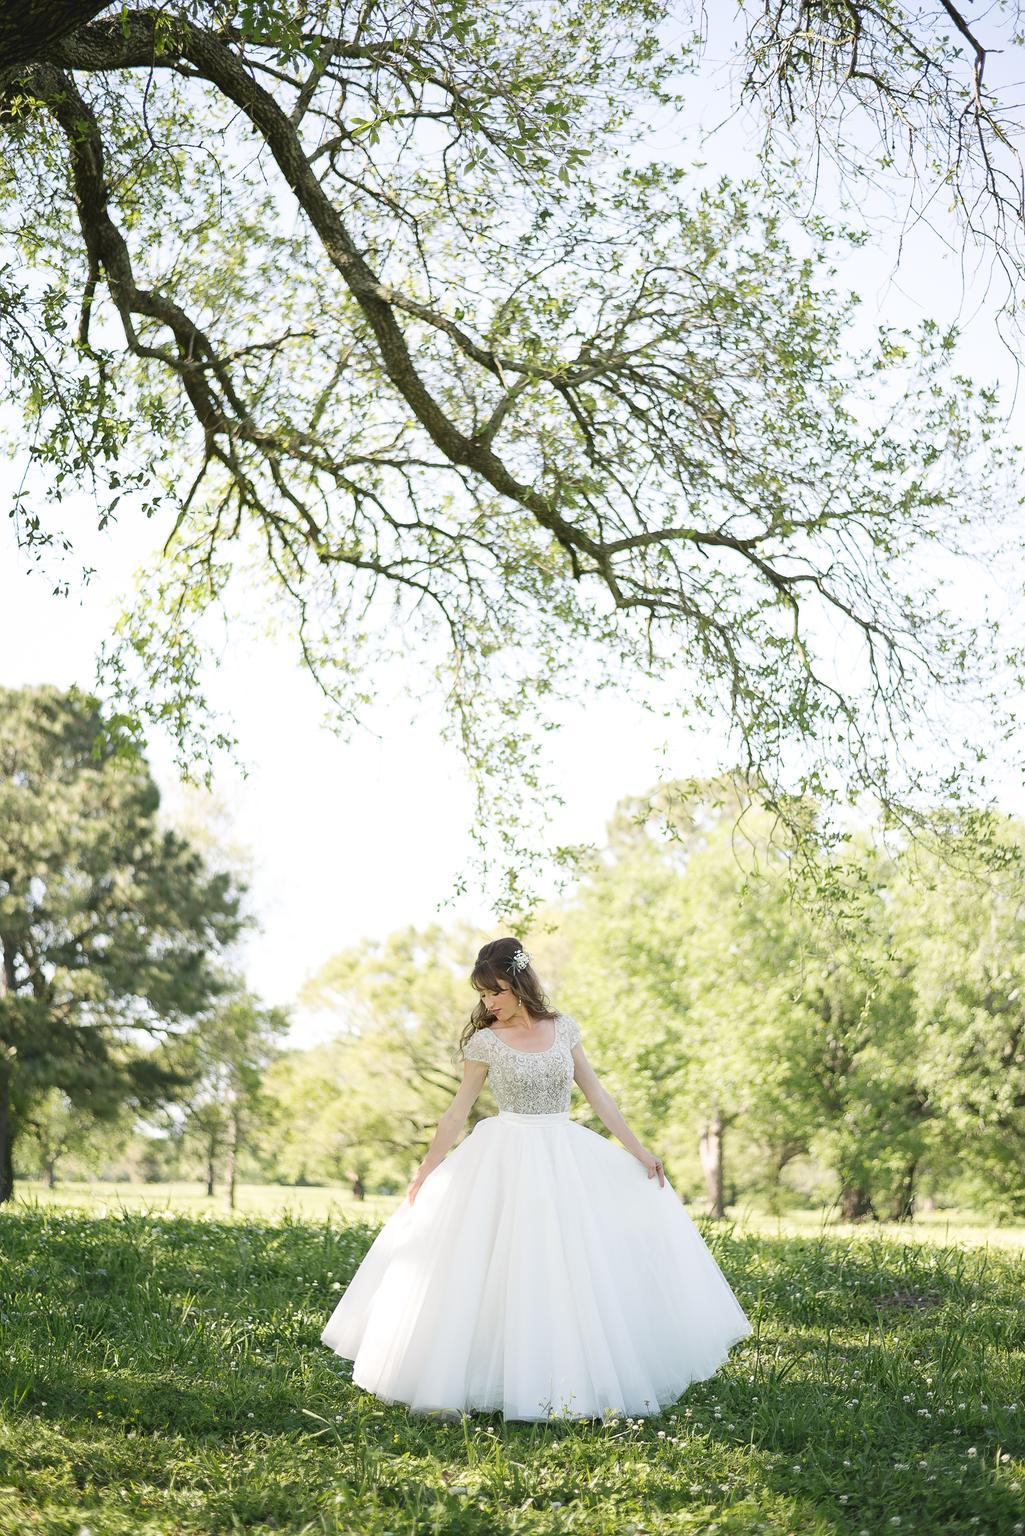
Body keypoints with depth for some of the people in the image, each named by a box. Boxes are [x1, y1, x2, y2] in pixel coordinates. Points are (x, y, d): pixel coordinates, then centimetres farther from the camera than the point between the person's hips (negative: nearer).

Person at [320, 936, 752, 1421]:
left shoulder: (563, 1029, 4)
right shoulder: (485, 1041, -4)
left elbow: (597, 1094, 7)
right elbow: (457, 1111, 1)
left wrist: (637, 1150, 2)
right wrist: (424, 1175, 1)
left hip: (567, 1159, 3)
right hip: (507, 1162, -3)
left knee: (581, 1267, 0)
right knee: (507, 1269, -6)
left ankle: (574, 1380, 11)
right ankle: (517, 1383, 5)